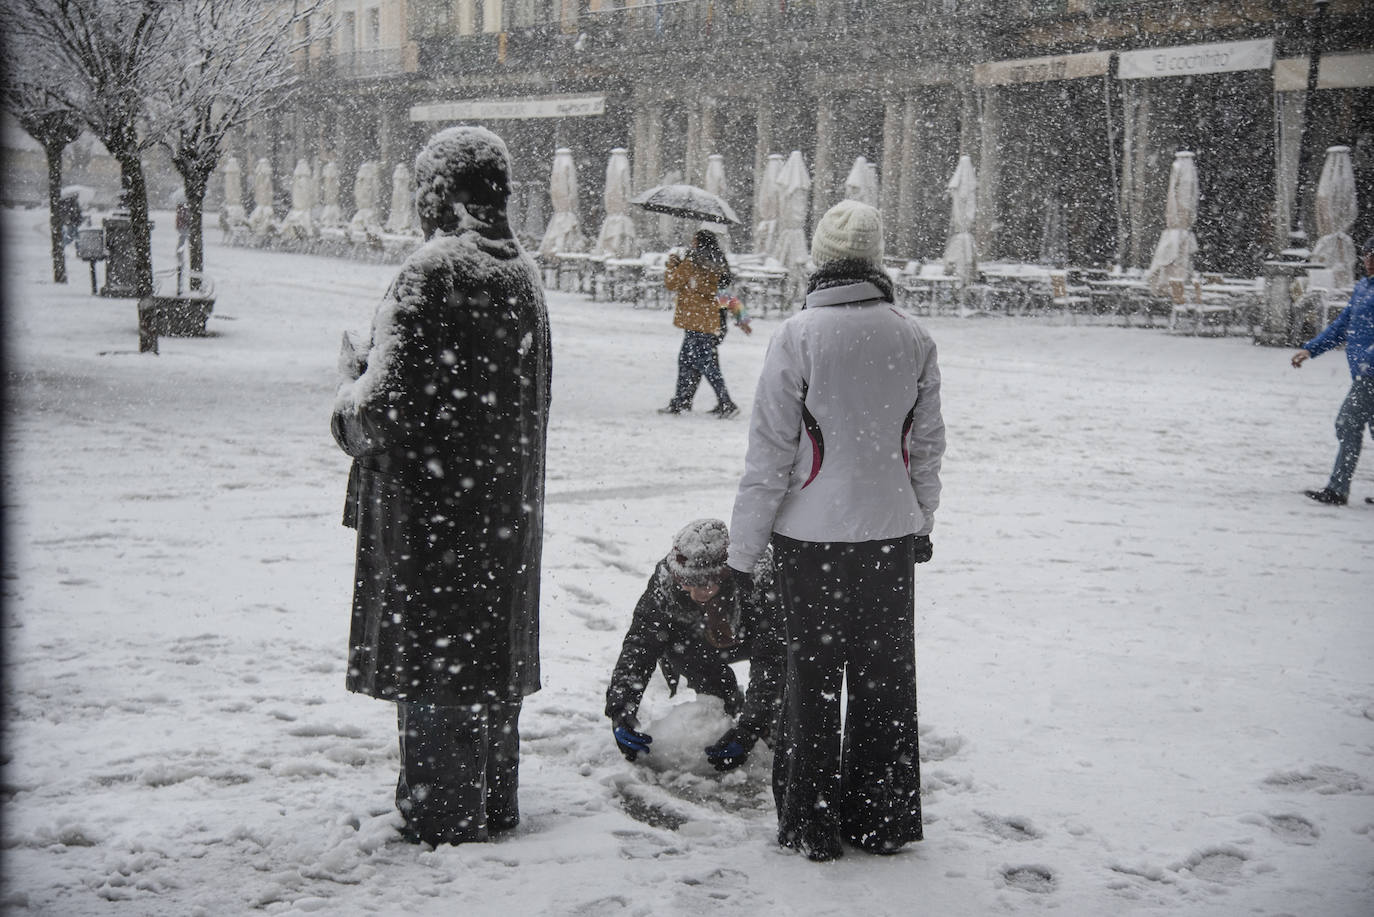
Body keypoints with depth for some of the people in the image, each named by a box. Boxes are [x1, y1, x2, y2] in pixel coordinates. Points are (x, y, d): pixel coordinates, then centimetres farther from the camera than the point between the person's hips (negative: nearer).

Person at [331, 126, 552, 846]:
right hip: (505, 501, 8)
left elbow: (389, 401, -22)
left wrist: (349, 398, 2)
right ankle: (493, 801, 29)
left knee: (433, 651, 4)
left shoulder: (433, 270, -19)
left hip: (431, 500, -8)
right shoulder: (522, 270, 6)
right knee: (492, 648, 17)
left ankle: (441, 815, 14)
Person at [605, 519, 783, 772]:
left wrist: (748, 729, -50)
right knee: (670, 643, -27)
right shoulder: (667, 579, -32)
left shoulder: (762, 581, -41)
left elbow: (769, 663, -41)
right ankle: (730, 705, -3)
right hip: (713, 641, 3)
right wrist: (620, 708, -43)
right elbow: (639, 642, -30)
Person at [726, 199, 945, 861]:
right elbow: (927, 446, 8)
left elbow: (770, 450, -11)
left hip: (811, 536, -3)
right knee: (885, 680, 13)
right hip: (890, 534, 3)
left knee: (811, 680, 8)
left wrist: (744, 544, -3)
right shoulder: (913, 338, -1)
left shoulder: (799, 335, -13)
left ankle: (813, 826, 16)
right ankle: (884, 823, 23)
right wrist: (920, 523, 21)